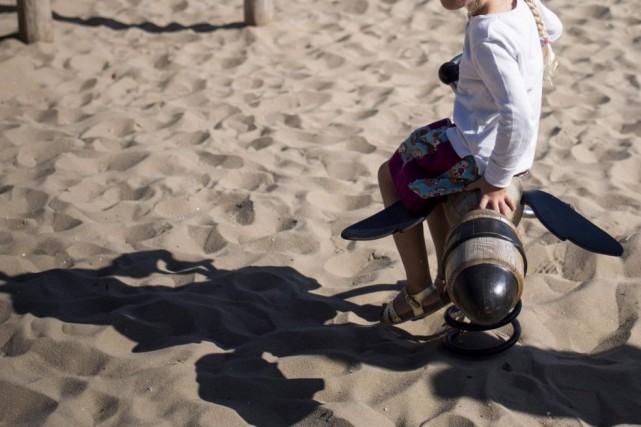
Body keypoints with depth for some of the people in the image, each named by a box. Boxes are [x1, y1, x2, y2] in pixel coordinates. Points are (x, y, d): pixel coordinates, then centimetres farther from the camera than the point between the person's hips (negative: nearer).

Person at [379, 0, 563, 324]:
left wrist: (497, 180, -24)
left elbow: (519, 117, -36)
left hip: (477, 155, -9)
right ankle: (447, 277, 35)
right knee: (428, 175, 34)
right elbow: (553, 28, 19)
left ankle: (419, 291, 22)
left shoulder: (488, 35, -31)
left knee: (390, 177, 16)